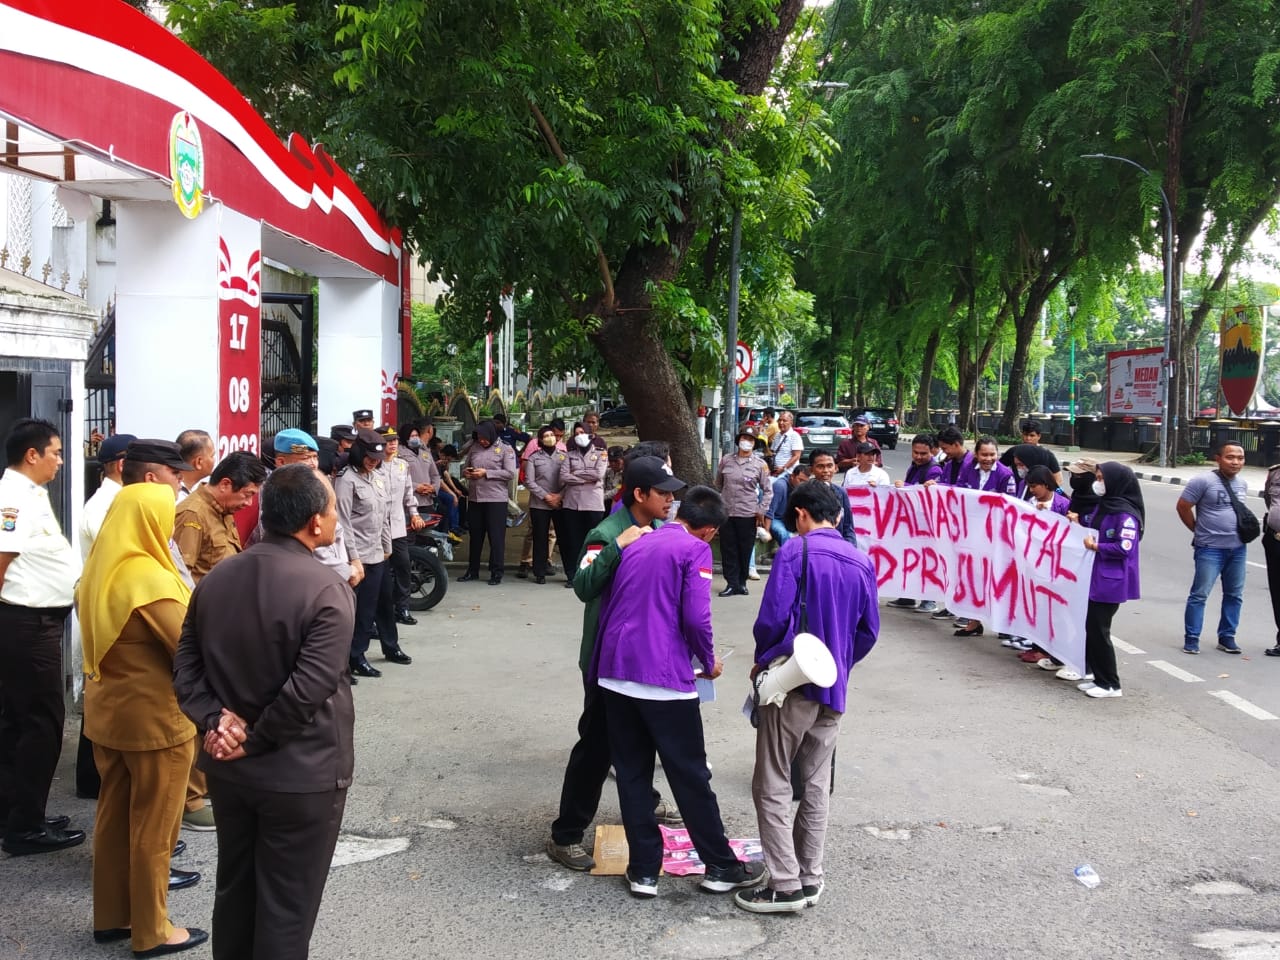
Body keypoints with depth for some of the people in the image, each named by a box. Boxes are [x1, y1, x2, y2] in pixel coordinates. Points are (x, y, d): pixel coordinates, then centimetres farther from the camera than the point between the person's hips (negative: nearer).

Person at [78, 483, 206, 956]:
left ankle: (111, 914, 29)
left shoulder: (99, 571, 2)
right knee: (152, 825, 4)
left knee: (115, 815, 18)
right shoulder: (149, 579, -24)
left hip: (107, 711, 8)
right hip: (155, 718, -8)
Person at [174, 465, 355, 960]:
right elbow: (307, 692, -26)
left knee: (234, 890, 22)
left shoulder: (215, 579, 2)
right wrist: (254, 740, -14)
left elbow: (185, 666, 1)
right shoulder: (328, 591, -21)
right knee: (286, 907, 8)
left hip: (227, 767, 7)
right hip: (301, 775, -6)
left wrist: (216, 719, -9)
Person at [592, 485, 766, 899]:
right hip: (664, 677, -6)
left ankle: (643, 870, 15)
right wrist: (709, 662, 4)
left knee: (631, 774, 11)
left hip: (614, 672, 6)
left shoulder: (635, 545, 17)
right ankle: (721, 867, 16)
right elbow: (696, 617, -12)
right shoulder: (695, 549, -3)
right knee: (691, 776, 5)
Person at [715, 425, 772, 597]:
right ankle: (732, 584, 7)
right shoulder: (726, 460, 6)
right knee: (728, 550, 2)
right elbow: (718, 484, 16)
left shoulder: (760, 464, -1)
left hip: (748, 514, -2)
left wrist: (761, 511, -4)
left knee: (745, 550, 3)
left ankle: (742, 583, 15)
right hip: (726, 512, 2)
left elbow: (768, 490, 3)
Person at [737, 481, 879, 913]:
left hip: (792, 681, -6)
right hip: (835, 688, 6)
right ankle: (810, 878, 20)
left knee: (772, 786, 1)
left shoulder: (795, 550, -11)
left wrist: (761, 660, -1)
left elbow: (774, 617, -18)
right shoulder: (862, 562, 6)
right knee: (815, 786, 15)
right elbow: (869, 631, 8)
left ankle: (786, 885, 0)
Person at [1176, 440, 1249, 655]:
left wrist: (1241, 529, 12)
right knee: (1200, 594, -5)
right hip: (1211, 549, -6)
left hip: (1237, 548, 7)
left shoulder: (1242, 484, 8)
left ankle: (1227, 637, 23)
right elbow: (1183, 506, -8)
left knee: (1234, 595, 12)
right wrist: (1199, 530, 1)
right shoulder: (1203, 481, -12)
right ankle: (1191, 639, 3)